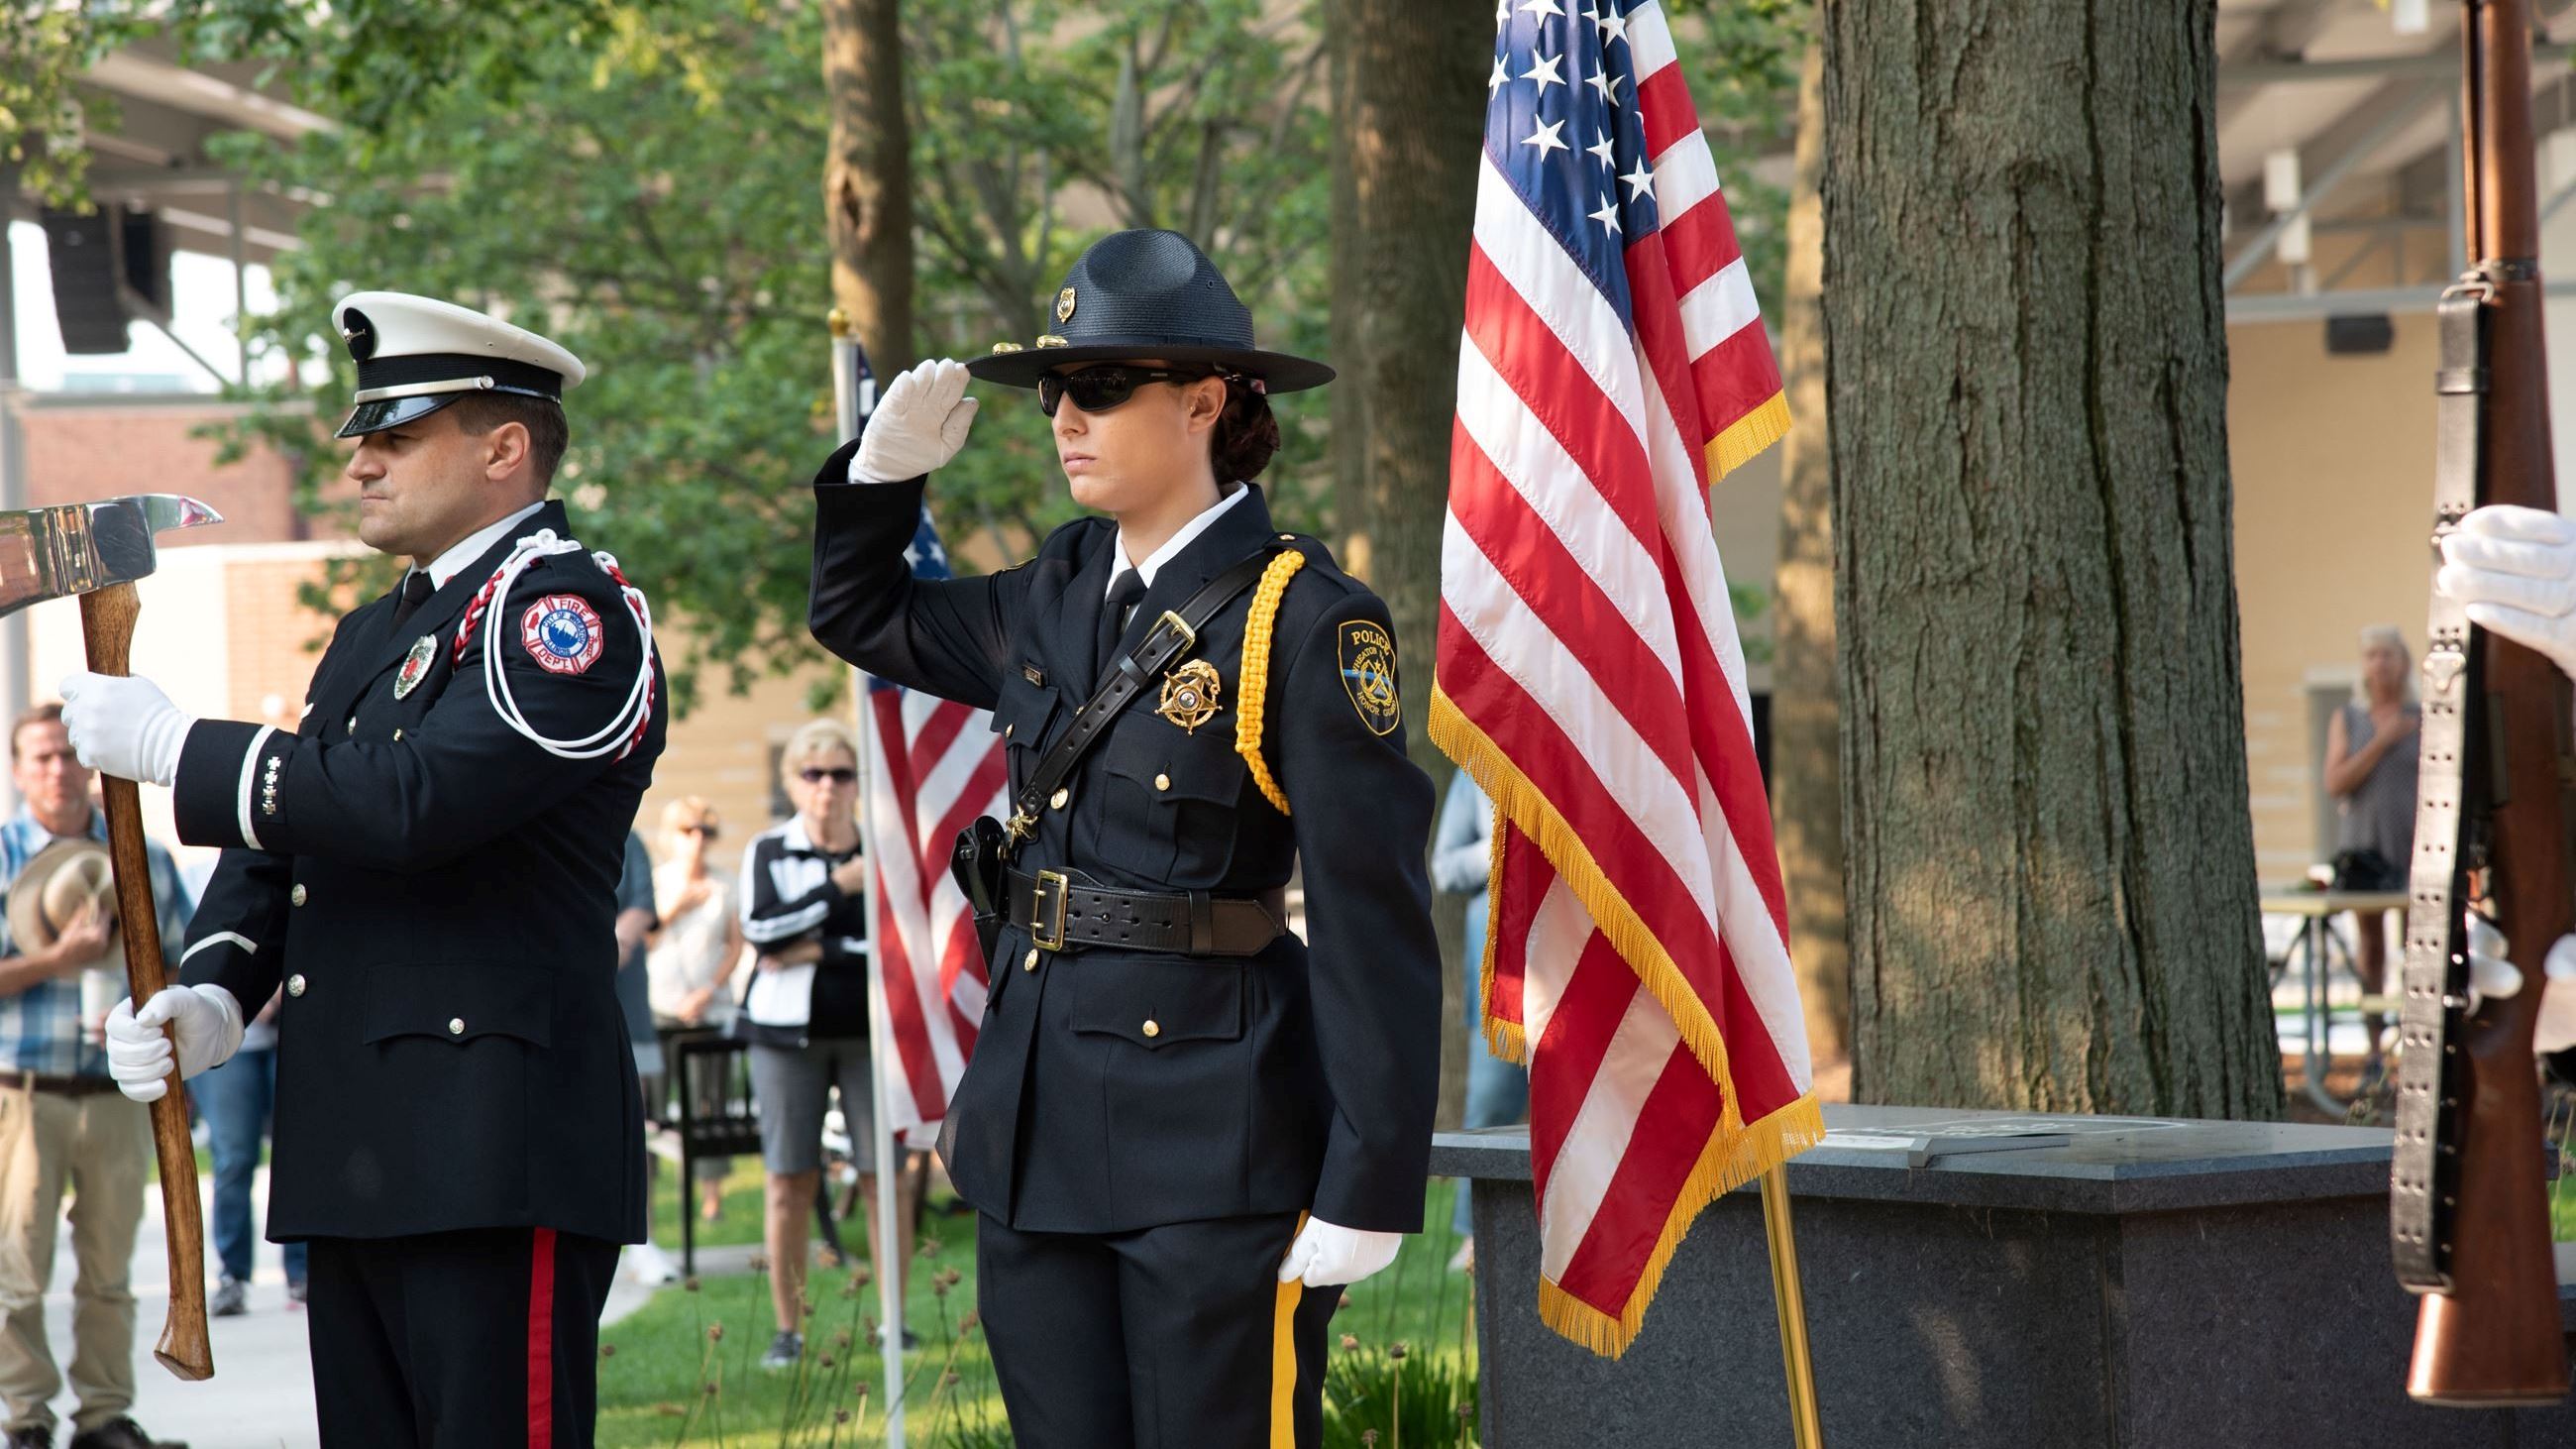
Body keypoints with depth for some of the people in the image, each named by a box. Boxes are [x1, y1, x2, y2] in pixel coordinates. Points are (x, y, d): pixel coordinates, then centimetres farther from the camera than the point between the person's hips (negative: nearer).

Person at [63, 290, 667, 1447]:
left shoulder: (570, 609, -9)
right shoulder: (374, 632, 22)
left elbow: (410, 801, -21)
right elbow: (282, 843, 21)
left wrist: (172, 746, -12)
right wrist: (209, 996, 1)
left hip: (494, 1155, -9)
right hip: (352, 1162, 9)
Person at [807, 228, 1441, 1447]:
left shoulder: (1304, 619, -10)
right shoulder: (1058, 596, 11)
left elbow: (1375, 923, -13)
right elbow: (860, 616, 30)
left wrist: (1369, 1186, -17)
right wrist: (886, 468, 10)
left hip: (1215, 1143, -7)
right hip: (1039, 1128, 7)